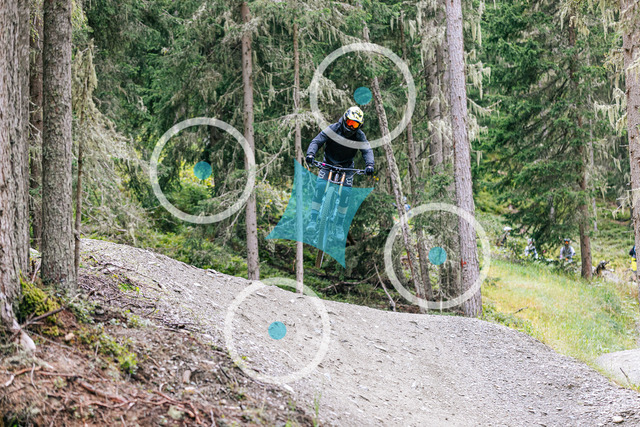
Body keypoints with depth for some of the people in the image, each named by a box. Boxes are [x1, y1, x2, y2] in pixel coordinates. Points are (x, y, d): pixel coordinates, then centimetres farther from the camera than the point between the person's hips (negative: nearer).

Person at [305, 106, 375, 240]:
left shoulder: (359, 135, -16)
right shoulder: (333, 129, -18)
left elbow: (367, 150, -24)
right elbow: (316, 141, -23)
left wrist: (369, 164, -45)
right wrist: (310, 153, -44)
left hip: (346, 167, 1)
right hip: (328, 164, 0)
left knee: (345, 192, -16)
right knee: (319, 187, -20)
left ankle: (339, 225, -1)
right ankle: (313, 220, -12)